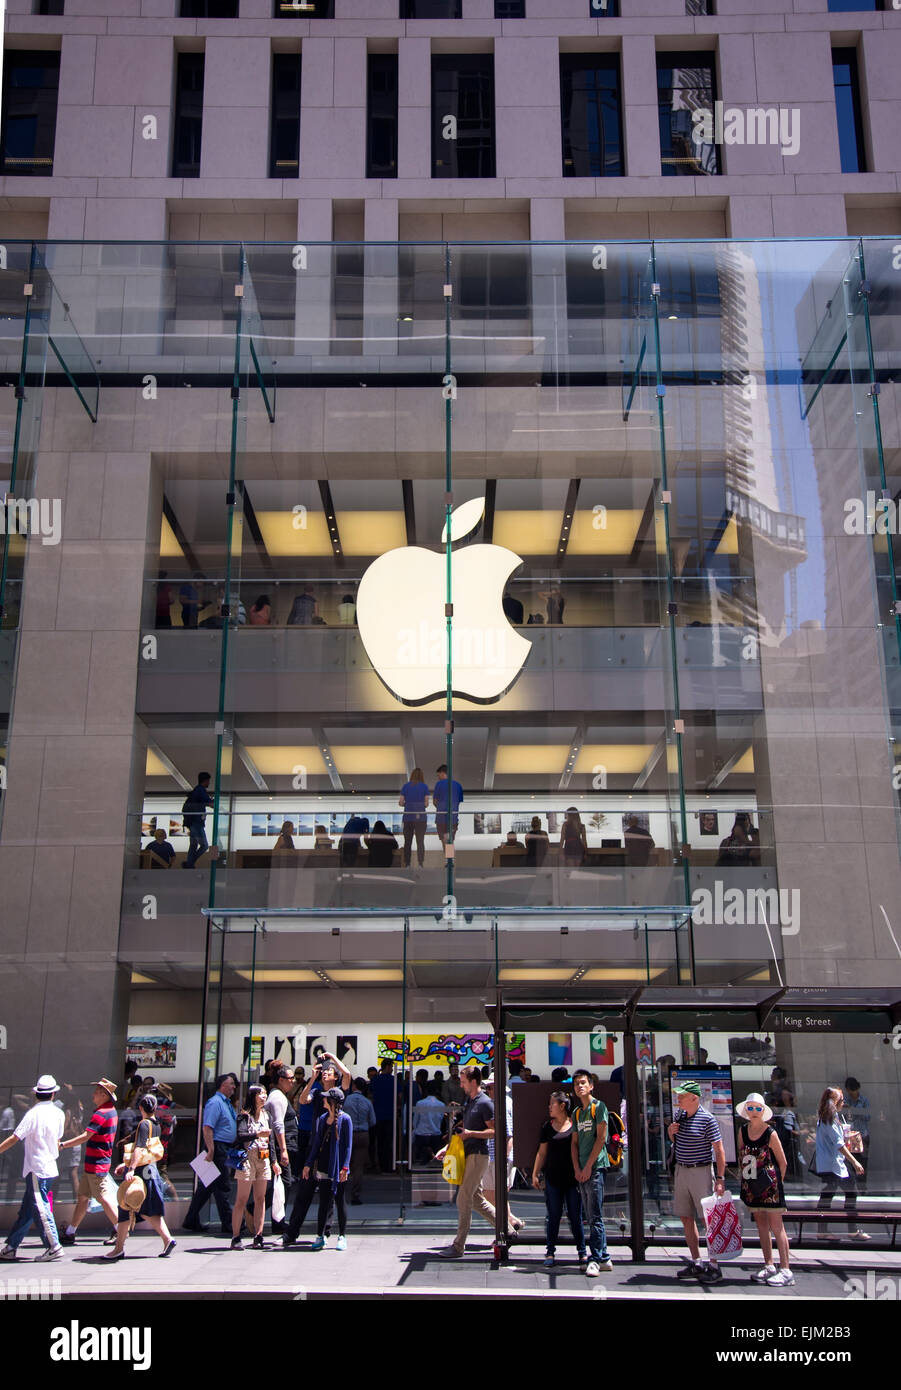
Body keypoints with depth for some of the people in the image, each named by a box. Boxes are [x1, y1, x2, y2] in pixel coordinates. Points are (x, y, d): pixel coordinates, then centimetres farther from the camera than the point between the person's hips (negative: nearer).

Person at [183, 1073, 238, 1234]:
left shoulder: (227, 1103, 17)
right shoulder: (215, 1102, -13)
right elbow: (207, 1128, -21)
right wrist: (211, 1150, -26)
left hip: (226, 1148, 10)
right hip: (218, 1147, -10)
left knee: (207, 1186, 13)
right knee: (223, 1186, -5)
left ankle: (191, 1221, 19)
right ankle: (227, 1225, -1)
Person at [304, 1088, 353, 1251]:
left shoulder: (345, 1119, -6)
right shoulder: (322, 1119, 11)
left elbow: (348, 1145, -8)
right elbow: (317, 1142, 15)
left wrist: (345, 1167, -14)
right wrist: (309, 1164, 11)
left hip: (337, 1169, -4)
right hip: (323, 1167, 5)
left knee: (339, 1202, 4)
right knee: (324, 1202, 5)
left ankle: (342, 1237, 13)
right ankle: (320, 1236, 10)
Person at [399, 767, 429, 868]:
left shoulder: (405, 786, 4)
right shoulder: (424, 786, 0)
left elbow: (400, 803, 1)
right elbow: (426, 803, -3)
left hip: (408, 817, 2)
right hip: (420, 817, -2)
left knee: (407, 841, 9)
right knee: (420, 841, 1)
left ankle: (407, 864, 8)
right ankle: (420, 864, -7)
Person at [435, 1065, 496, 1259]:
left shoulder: (485, 1103, -12)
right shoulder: (469, 1101, 16)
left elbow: (493, 1131, -16)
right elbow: (463, 1128, 24)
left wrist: (470, 1133, -22)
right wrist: (447, 1148, 18)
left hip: (478, 1155, -10)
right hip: (469, 1155, 10)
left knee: (464, 1198, -8)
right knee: (476, 1198, 13)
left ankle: (459, 1246, -3)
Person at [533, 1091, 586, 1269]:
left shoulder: (574, 1125, -1)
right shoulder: (547, 1127, 7)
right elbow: (542, 1153, 12)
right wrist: (535, 1174, 8)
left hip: (572, 1178, -2)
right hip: (553, 1178, 2)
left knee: (575, 1216, 1)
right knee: (553, 1216, 4)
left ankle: (582, 1253, 10)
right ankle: (550, 1253, 13)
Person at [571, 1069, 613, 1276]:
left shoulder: (599, 1107, -4)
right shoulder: (577, 1113, 18)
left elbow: (601, 1138, -10)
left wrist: (588, 1166, -12)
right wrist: (576, 1168, 3)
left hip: (596, 1166, -8)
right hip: (582, 1170, 8)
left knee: (595, 1216, -10)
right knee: (590, 1217, 9)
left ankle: (595, 1259, -9)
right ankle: (604, 1258, 15)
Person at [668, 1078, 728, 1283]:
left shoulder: (707, 1119, -13)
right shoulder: (679, 1114, 8)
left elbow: (719, 1150, -12)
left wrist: (720, 1178, -16)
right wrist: (671, 1133, 0)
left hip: (700, 1172, -7)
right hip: (681, 1170, 7)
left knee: (708, 1219, -3)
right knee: (686, 1218, 10)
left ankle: (714, 1266, 3)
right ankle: (696, 1263, 19)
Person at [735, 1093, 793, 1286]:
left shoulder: (770, 1134, -10)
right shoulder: (743, 1131, 4)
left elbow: (782, 1162, -4)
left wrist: (777, 1182, -1)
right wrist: (743, 1175, 7)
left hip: (769, 1185, -5)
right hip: (751, 1186, 6)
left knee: (776, 1226, -4)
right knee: (761, 1225, 12)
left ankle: (785, 1270, -1)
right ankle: (769, 1266, 21)